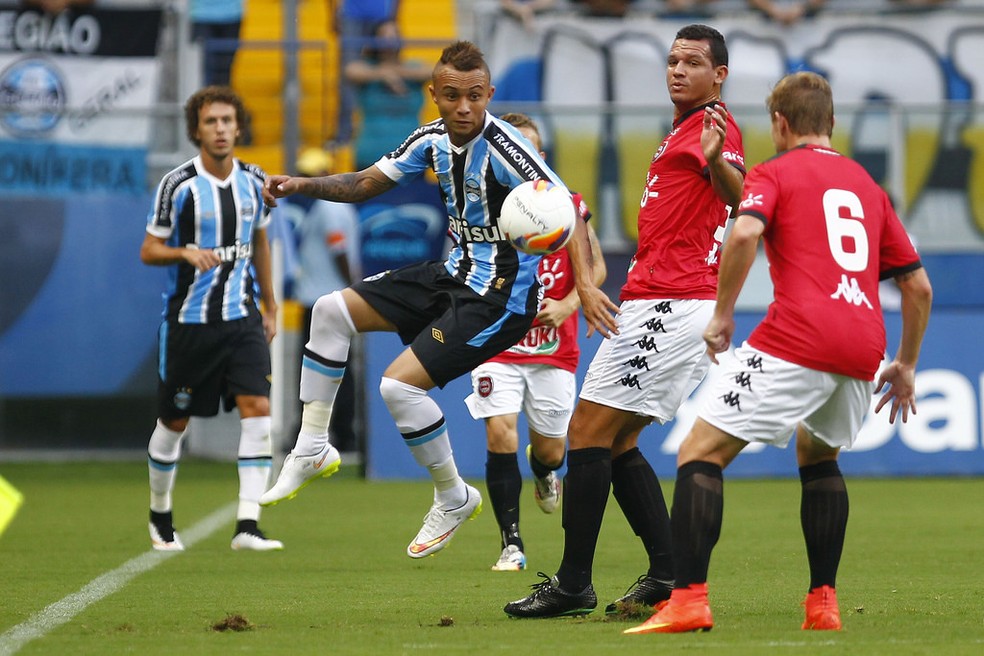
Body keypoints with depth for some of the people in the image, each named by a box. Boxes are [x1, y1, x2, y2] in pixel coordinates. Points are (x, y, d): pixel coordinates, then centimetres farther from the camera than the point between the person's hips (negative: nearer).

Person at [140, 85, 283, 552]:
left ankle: (247, 525, -17)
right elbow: (148, 251, -4)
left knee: (257, 410, -15)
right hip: (188, 318, -3)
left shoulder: (254, 182, 4)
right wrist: (186, 252, -25)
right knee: (174, 423, 8)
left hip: (242, 317, 3)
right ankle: (160, 516, 32)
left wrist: (270, 306, 21)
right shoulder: (178, 185, -9)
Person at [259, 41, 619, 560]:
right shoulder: (433, 138, 1)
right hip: (454, 273, 9)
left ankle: (454, 498, 4)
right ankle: (311, 449, 16)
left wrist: (584, 284, -42)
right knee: (332, 310, 8)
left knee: (399, 383, -18)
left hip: (497, 297, -9)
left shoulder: (502, 147, -23)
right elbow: (368, 182, 14)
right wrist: (301, 185, -1)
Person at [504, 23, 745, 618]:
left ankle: (573, 585, -6)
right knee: (616, 442, 13)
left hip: (671, 305, -11)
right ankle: (667, 575, 9)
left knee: (588, 431, -9)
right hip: (661, 305, 11)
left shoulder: (715, 126, -10)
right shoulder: (683, 129, 21)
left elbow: (737, 194, -30)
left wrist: (717, 160, -54)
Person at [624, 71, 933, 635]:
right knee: (819, 455, 31)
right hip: (863, 352, 6)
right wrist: (906, 365, 33)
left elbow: (745, 233, -14)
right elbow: (919, 286, 24)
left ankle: (690, 598, -18)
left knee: (702, 453, -2)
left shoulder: (774, 173, 8)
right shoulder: (867, 184, 24)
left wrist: (722, 315, -5)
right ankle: (824, 601, 21)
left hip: (797, 342, -6)